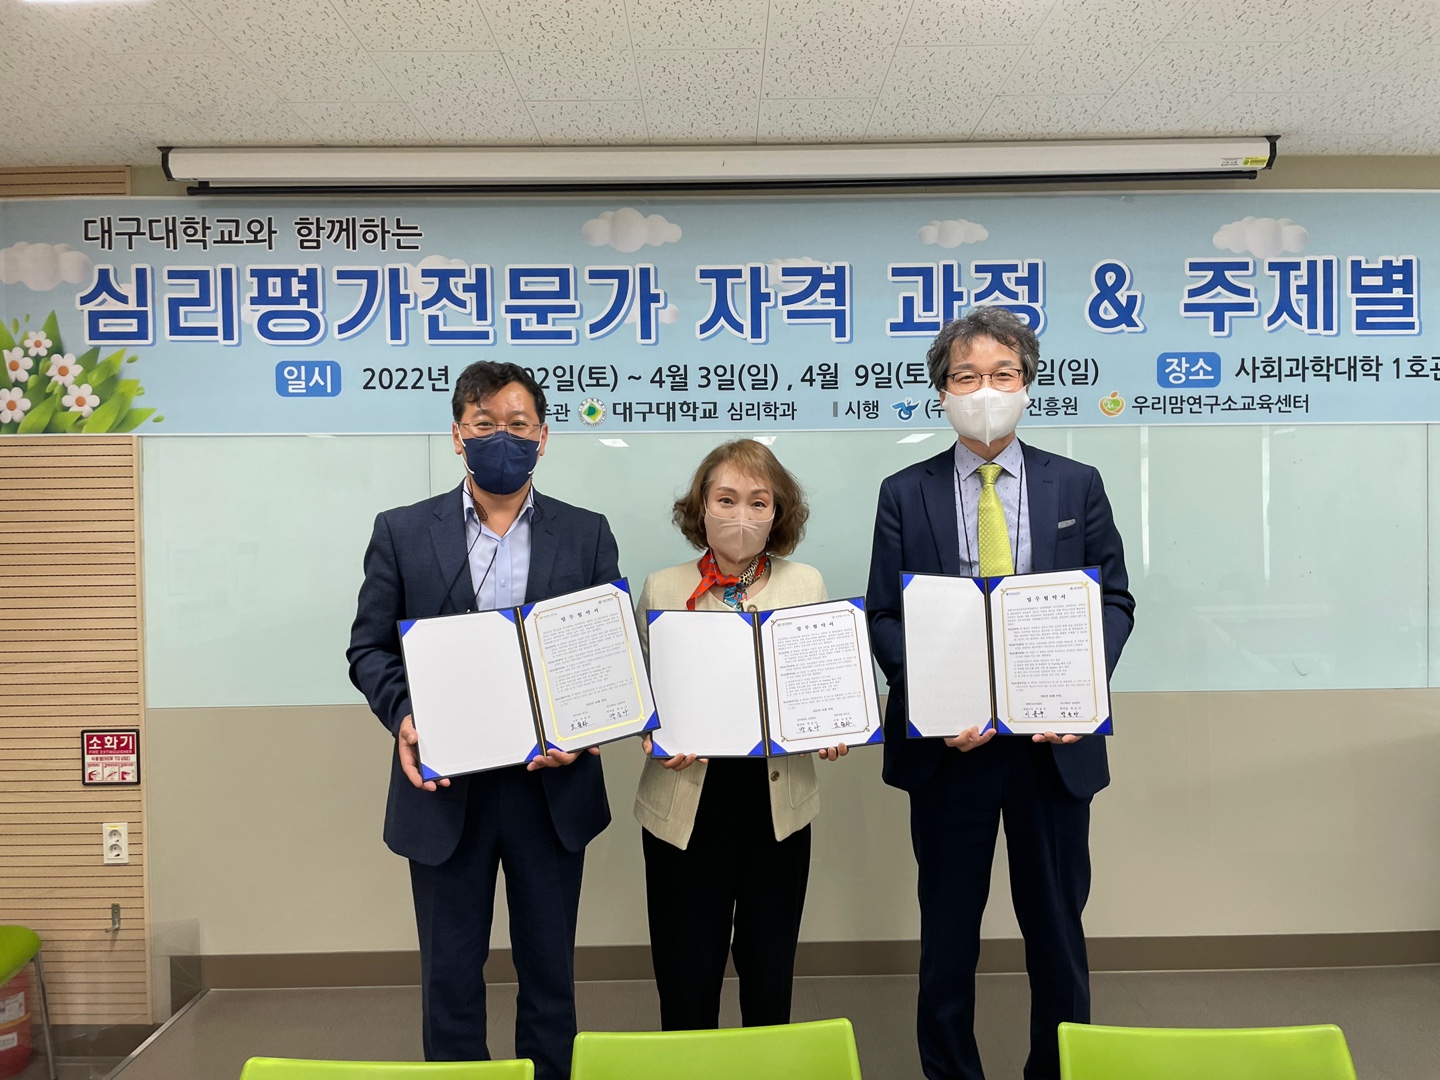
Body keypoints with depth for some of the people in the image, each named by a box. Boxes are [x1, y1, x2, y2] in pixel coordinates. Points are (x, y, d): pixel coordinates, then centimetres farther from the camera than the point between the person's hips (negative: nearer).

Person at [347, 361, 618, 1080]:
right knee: (450, 974, 13)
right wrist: (403, 716, -15)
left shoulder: (587, 535, 3)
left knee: (549, 971, 15)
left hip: (551, 785, 1)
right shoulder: (401, 533, 2)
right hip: (445, 786, 0)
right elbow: (369, 647, 3)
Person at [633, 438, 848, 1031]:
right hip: (686, 805, -1)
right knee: (686, 986, 7)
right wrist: (653, 734, -14)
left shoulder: (806, 584, 6)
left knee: (770, 977, 14)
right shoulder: (662, 588, 2)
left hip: (779, 800, 1)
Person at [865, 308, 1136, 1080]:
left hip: (1053, 740, 1)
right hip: (947, 740, -1)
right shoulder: (904, 494, 2)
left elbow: (1113, 602, 4)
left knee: (1055, 927, 15)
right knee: (947, 930, 13)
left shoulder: (1077, 486, 5)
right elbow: (884, 616, -1)